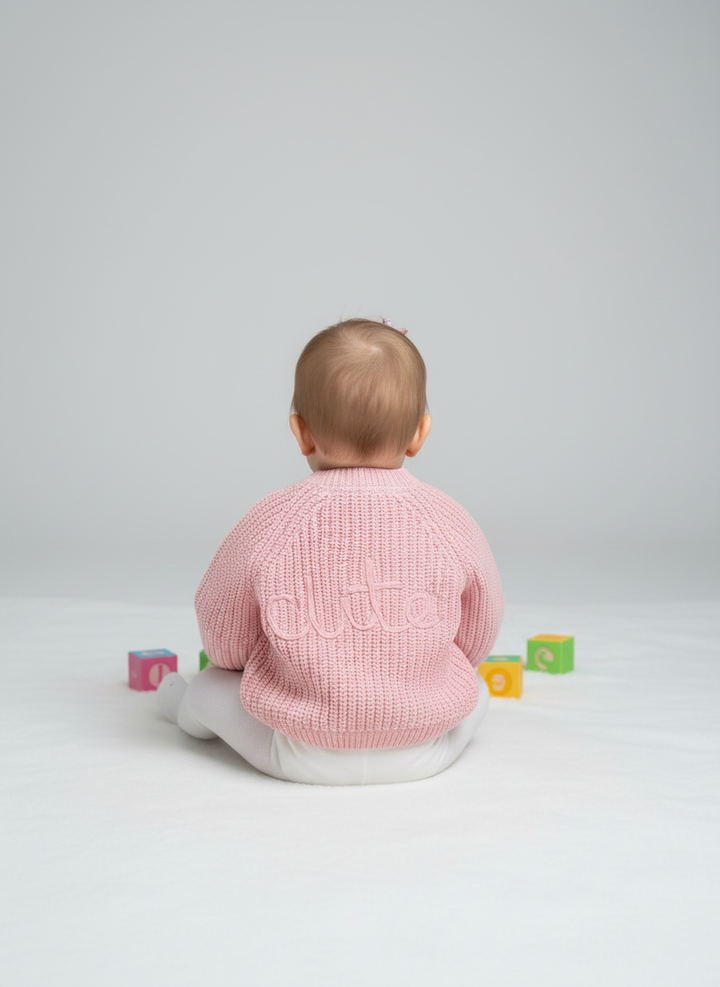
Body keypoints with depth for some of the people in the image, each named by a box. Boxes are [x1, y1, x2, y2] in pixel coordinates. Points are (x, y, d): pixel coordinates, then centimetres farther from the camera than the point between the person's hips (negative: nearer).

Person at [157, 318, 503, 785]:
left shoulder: (271, 522, -14)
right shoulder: (451, 520, -10)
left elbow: (224, 640, -2)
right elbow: (477, 640, 4)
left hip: (306, 758, -1)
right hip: (424, 754, 1)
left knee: (212, 685, 26)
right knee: (474, 690, 31)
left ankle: (189, 710, 55)